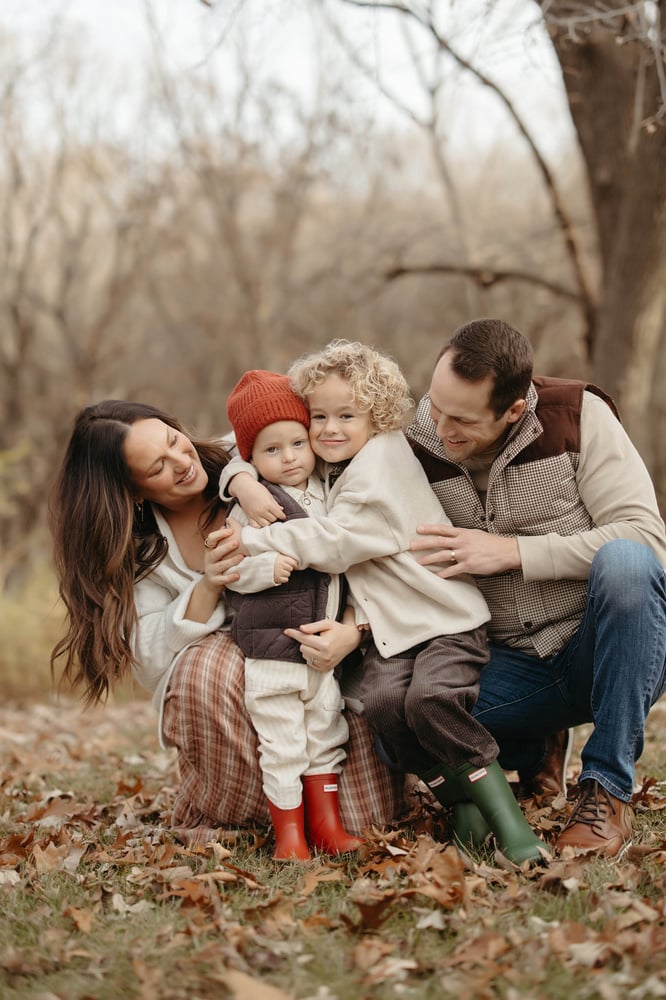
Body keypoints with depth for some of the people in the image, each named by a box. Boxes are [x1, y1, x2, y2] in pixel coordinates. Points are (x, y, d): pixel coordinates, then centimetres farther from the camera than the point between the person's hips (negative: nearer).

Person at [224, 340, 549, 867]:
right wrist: (244, 483, 6)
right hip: (389, 630, 7)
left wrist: (251, 540, -17)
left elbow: (334, 542, -20)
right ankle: (455, 799, -13)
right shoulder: (331, 468, 14)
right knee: (381, 701, -24)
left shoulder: (380, 463, -11)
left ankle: (505, 815, -18)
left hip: (447, 621, -6)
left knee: (430, 697, -32)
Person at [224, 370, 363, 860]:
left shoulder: (328, 494, 8)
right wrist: (268, 568, -27)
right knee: (282, 742, -2)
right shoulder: (252, 506, -9)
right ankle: (289, 832, 8)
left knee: (326, 734, 12)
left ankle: (327, 824, 21)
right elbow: (232, 570, -11)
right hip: (271, 646, -6)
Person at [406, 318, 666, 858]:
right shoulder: (417, 452, -2)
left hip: (613, 649, -3)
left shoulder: (577, 414, -10)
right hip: (515, 666, 3)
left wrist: (511, 552, -22)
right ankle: (536, 750, 11)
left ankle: (609, 791, -22)